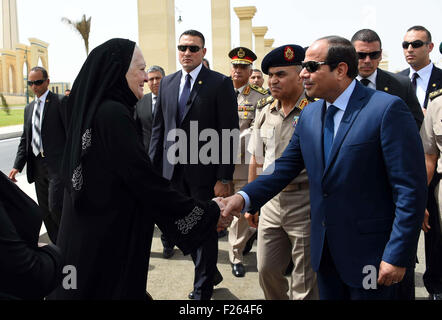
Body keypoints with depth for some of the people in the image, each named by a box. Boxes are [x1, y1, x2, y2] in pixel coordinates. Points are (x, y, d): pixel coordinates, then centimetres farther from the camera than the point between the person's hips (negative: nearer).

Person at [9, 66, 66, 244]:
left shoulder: (60, 102, -5)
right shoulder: (29, 109, 17)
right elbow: (25, 140, 17)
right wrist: (17, 166, 6)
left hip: (58, 165, -7)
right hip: (38, 167, 7)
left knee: (55, 208, -14)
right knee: (45, 211, 10)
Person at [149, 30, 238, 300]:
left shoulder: (220, 83, -6)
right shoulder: (167, 83, 10)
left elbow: (230, 133, -10)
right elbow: (158, 128, 12)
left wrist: (224, 178, -15)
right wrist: (153, 169, 6)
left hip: (204, 170, -5)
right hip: (174, 171, 5)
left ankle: (203, 288, 25)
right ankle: (211, 274, 37)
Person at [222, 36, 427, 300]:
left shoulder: (388, 109, -15)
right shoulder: (309, 115, 6)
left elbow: (411, 188, -16)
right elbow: (286, 166, 8)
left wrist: (397, 256, -18)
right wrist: (245, 198, -7)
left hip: (370, 254, -6)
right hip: (325, 250, 6)